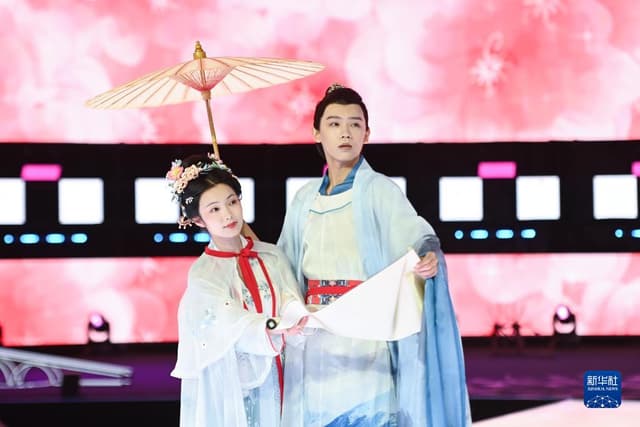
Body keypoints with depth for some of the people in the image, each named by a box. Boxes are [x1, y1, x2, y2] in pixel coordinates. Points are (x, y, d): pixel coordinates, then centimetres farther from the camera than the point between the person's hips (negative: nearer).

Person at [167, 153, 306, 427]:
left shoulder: (271, 256, 1)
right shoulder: (203, 275, -11)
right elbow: (239, 328, -23)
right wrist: (274, 329, -42)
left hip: (270, 382, 3)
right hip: (228, 388, -3)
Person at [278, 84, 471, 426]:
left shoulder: (379, 190, -3)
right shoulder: (304, 198, 13)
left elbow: (417, 234, -20)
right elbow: (285, 266, 21)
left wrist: (430, 256, -40)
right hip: (315, 337, 5)